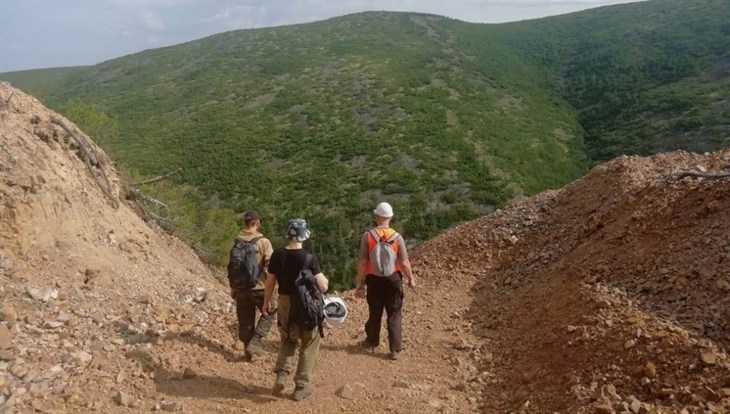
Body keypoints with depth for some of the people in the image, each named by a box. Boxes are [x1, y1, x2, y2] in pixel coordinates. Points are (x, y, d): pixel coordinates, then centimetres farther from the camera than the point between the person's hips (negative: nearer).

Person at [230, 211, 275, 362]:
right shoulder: (263, 242, -13)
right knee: (269, 312, 15)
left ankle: (248, 352, 20)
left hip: (241, 288, 5)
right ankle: (255, 342, 3)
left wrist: (233, 288, 17)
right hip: (259, 287, -5)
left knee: (245, 320, 13)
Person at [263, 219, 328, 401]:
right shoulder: (310, 258, -18)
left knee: (288, 341, 24)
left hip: (285, 304, 4)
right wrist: (324, 277, 4)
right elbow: (323, 287, -18)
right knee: (309, 345, 14)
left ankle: (281, 374, 5)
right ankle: (302, 386, 17)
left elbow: (270, 282, 3)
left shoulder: (277, 255, -6)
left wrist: (266, 302, 16)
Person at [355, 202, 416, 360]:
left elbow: (362, 262, -11)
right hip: (393, 279, -1)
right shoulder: (397, 237, -12)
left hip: (374, 279, 1)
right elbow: (404, 263, -9)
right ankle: (395, 349, 12)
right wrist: (411, 279, 7)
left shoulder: (367, 236, -13)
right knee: (395, 314, 10)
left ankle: (372, 341, 39)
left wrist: (360, 284, -3)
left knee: (375, 312, 20)